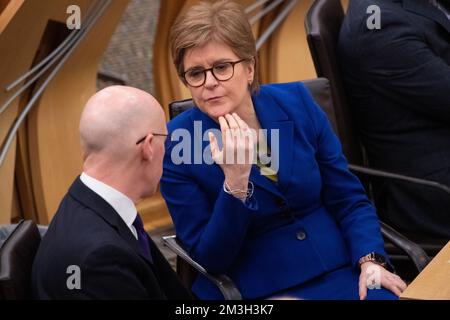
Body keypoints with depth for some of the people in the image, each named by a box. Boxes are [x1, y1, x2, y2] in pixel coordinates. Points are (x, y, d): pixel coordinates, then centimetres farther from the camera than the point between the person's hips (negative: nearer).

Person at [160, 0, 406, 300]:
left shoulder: (296, 103, 1)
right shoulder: (176, 146, -8)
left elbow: (349, 199, 8)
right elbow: (209, 258, -8)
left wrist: (371, 261, -8)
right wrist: (235, 182, -21)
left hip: (336, 272, 2)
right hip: (255, 291, -2)